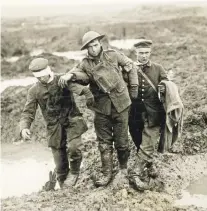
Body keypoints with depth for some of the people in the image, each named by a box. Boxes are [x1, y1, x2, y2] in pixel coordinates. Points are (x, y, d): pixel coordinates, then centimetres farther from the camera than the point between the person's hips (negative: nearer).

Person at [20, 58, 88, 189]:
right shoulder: (34, 91, 3)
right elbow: (28, 113, 2)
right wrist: (24, 127, -16)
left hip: (72, 120, -2)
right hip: (54, 128, 2)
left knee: (73, 147, -28)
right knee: (60, 163, 4)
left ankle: (74, 172, 2)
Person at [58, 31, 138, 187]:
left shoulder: (113, 56, -4)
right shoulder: (85, 64, -1)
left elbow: (130, 67, 6)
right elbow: (77, 73, -16)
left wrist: (134, 89, 4)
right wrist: (69, 75, -40)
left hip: (120, 105, -1)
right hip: (102, 108, 2)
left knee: (121, 140, 8)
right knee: (104, 143, 7)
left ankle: (123, 169, 29)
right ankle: (107, 174, 18)